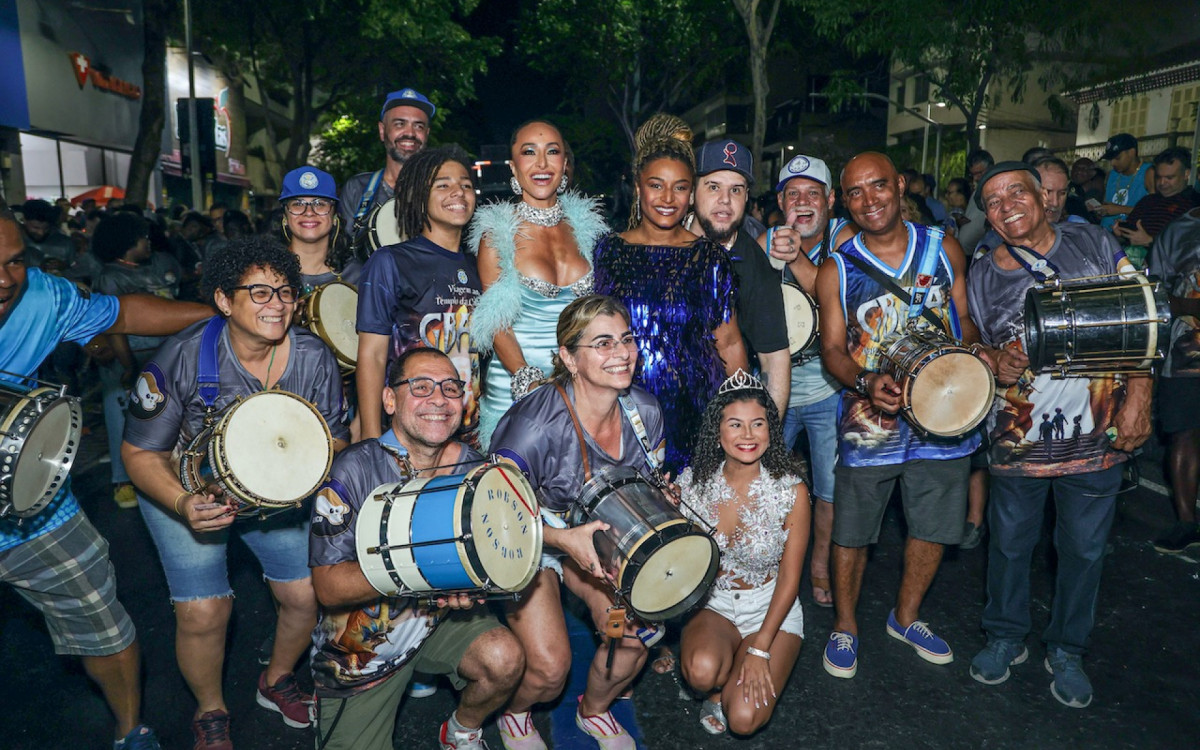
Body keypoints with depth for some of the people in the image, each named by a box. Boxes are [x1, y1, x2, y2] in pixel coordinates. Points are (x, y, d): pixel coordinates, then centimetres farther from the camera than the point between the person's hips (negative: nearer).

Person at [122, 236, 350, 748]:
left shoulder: (314, 357, -16)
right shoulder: (184, 358, -24)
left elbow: (333, 439, -3)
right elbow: (140, 452, -15)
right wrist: (184, 505, -32)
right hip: (188, 491, -2)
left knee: (307, 592, -1)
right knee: (203, 612, -10)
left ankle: (276, 681, 32)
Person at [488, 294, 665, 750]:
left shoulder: (645, 412, -13)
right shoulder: (537, 424, -32)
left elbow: (647, 487, 5)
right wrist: (563, 539, -37)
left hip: (601, 535, 5)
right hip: (527, 541, -5)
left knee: (636, 633, -12)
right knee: (549, 668, -15)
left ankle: (595, 709, 24)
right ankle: (514, 712, 25)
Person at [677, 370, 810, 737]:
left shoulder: (791, 490, -16)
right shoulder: (694, 483, -11)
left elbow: (790, 578, -10)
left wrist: (760, 649, -15)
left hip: (772, 608, -1)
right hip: (712, 602, 1)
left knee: (744, 718, -19)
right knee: (701, 671, -30)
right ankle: (719, 683, 7)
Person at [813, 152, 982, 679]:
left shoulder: (943, 249, 4)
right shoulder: (836, 270, -2)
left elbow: (966, 322, 11)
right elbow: (832, 349, -3)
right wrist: (866, 382, -21)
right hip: (869, 421, -2)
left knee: (934, 528, 15)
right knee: (852, 533, 6)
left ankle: (905, 616, 39)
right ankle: (845, 626, 30)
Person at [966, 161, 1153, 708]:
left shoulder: (1093, 243, -2)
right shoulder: (983, 277, -1)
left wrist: (1138, 397, -10)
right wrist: (996, 363, -14)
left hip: (1097, 438, 0)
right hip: (1019, 439, 1)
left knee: (1084, 549, 13)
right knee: (1010, 542, 14)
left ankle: (1067, 651, 33)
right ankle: (1005, 638, 36)